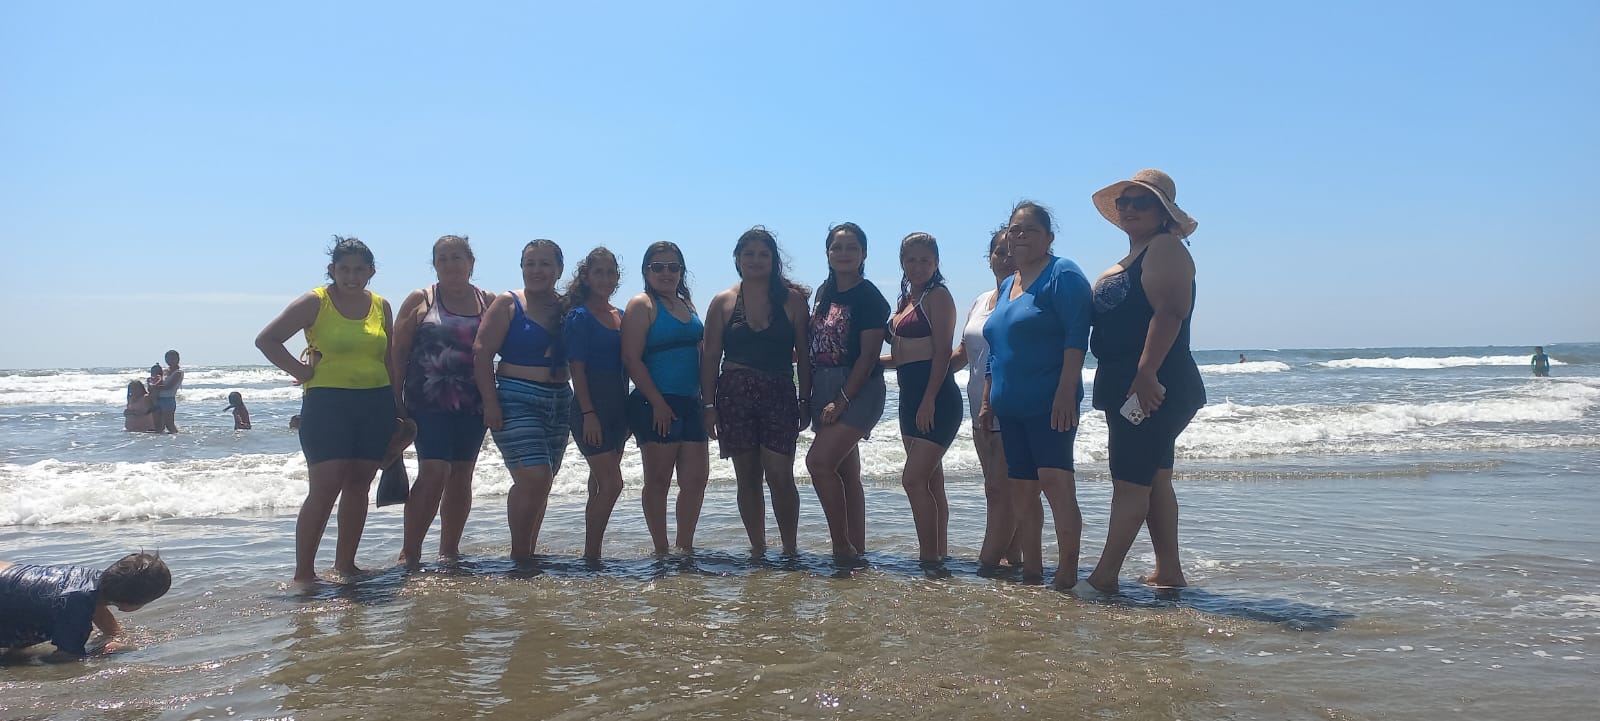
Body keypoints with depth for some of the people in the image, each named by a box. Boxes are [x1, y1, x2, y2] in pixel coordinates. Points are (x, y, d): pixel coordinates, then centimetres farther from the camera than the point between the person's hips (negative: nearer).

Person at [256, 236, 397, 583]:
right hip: (327, 402, -4)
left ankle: (345, 564, 19)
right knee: (325, 488, -8)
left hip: (376, 404, 4)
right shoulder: (315, 302, -2)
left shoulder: (381, 306, 11)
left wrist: (397, 407, 12)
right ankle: (303, 572, 0)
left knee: (358, 486, 8)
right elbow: (266, 339, -3)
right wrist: (301, 372, -7)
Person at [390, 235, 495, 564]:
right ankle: (409, 552, -3)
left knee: (461, 476, 9)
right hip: (429, 402, -3)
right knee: (434, 472, -13)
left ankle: (449, 550, 21)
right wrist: (394, 401, -5)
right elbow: (397, 353, 1)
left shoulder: (489, 302, 8)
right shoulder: (420, 300, 3)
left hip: (473, 404, 3)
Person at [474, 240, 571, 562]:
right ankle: (519, 554, -3)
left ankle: (528, 552, 20)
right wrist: (490, 402, -16)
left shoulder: (566, 309, 11)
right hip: (516, 401, -5)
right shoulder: (508, 304, -2)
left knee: (540, 484, 9)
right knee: (534, 478, -17)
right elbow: (482, 352, -8)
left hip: (559, 402, 5)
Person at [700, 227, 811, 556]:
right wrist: (709, 405, -1)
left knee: (780, 476, -8)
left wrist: (805, 400, 0)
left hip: (779, 394, -1)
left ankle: (790, 549, 6)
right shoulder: (723, 302, 6)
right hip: (734, 396, 2)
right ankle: (758, 550, 18)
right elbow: (710, 357, 5)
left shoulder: (792, 300, 4)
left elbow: (804, 355, 4)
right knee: (747, 478, 7)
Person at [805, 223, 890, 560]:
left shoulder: (868, 296, -8)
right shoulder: (824, 292, 13)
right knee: (846, 473, 9)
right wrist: (809, 397, 9)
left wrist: (841, 401, -17)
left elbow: (868, 356, -14)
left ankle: (842, 545, -6)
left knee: (819, 460, -18)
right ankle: (856, 551, 15)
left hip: (858, 391, -7)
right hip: (825, 391, 7)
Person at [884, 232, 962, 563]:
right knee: (930, 481, 12)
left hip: (936, 399, -9)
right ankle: (940, 554, 20)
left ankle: (930, 557, -6)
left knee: (913, 479, -12)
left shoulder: (938, 296, -8)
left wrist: (929, 401, -21)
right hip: (911, 398, 9)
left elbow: (941, 352, -15)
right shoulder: (906, 300, 18)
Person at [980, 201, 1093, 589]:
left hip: (1049, 402, -8)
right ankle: (1031, 572, 16)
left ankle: (1067, 573, -12)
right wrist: (987, 400, 19)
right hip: (1011, 407, 8)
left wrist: (1066, 391, -23)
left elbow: (1076, 335, -15)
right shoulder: (1006, 285, 19)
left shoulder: (1062, 274, -5)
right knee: (1021, 488, 8)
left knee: (1054, 478, -16)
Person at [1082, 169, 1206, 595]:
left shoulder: (1165, 247, -10)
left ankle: (1104, 577, -6)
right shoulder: (1132, 257, 20)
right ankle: (1168, 571, 20)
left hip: (1151, 387, -10)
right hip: (1127, 387, 11)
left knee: (1130, 482, -8)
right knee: (1154, 480, 13)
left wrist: (1146, 373, -29)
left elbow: (1169, 312, -23)